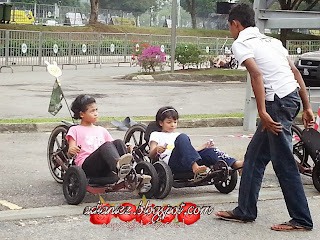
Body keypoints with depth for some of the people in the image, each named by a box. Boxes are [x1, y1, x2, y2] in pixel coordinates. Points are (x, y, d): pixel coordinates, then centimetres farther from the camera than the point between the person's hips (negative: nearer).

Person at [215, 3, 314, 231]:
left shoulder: (240, 44, -2)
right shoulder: (270, 40, 22)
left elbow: (257, 75, -17)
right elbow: (295, 72, 17)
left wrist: (263, 113, -20)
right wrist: (307, 107, 17)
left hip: (278, 101, -9)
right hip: (292, 96, 9)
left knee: (284, 163, -2)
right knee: (255, 156, 16)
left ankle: (302, 220, 3)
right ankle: (245, 211, 23)